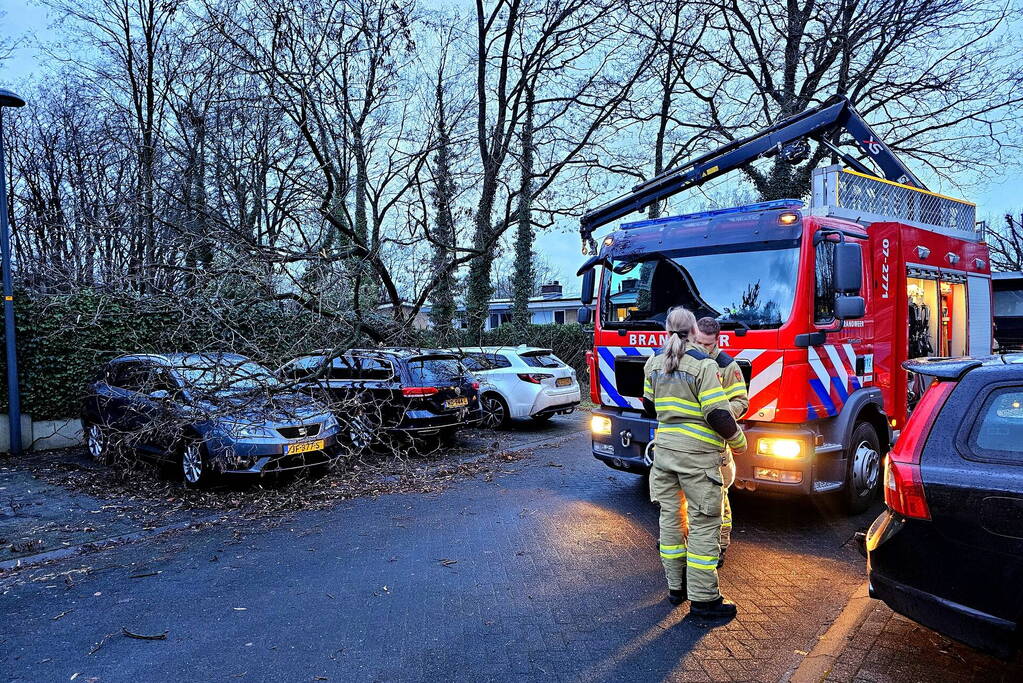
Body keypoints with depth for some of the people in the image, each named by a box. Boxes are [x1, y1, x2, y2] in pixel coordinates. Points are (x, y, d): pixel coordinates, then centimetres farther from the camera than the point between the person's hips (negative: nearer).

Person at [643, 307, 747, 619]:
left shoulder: (653, 364, 5)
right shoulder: (703, 365, -14)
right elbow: (718, 414, -17)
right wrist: (738, 441, 0)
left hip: (663, 450, 6)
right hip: (697, 454, -6)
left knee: (671, 517, 14)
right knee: (703, 523, 2)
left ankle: (675, 587, 25)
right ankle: (703, 598, 7)